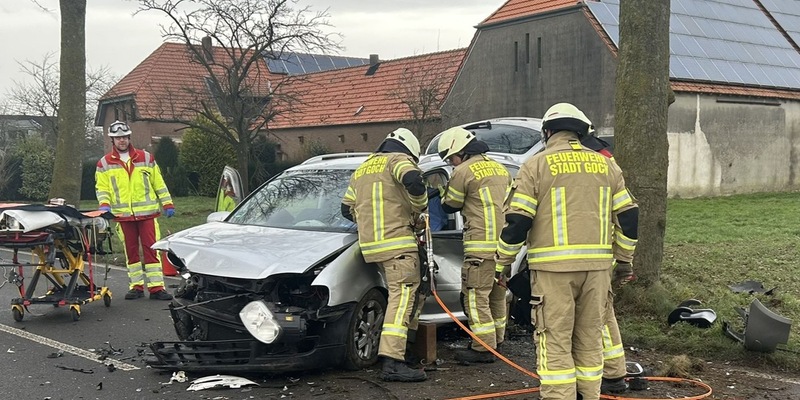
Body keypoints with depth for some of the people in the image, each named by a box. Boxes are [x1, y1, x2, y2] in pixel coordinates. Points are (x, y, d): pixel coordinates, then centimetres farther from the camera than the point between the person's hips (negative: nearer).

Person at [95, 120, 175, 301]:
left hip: (147, 212, -1)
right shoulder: (104, 163, 7)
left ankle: (156, 287, -3)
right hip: (123, 215, 1)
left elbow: (159, 183, 10)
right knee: (131, 251, 7)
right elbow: (101, 187, 6)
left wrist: (167, 204, 7)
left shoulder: (146, 158, 7)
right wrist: (104, 203, -12)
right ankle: (136, 286, 16)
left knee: (151, 249, -4)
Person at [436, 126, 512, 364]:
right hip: (504, 243, 8)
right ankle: (496, 341, 23)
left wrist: (443, 193, 23)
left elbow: (450, 206, 3)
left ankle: (484, 348, -5)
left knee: (476, 295, -5)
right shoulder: (500, 168, 18)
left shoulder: (463, 171, -7)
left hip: (482, 243, -8)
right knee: (497, 295, 15)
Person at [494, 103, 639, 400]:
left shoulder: (537, 165, -1)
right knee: (590, 336, 15)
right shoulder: (605, 165, 12)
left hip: (554, 266, -4)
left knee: (555, 340, 0)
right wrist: (623, 257, 24)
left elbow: (517, 220, -6)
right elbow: (629, 216, 12)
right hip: (597, 264, 4)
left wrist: (502, 262, 4)